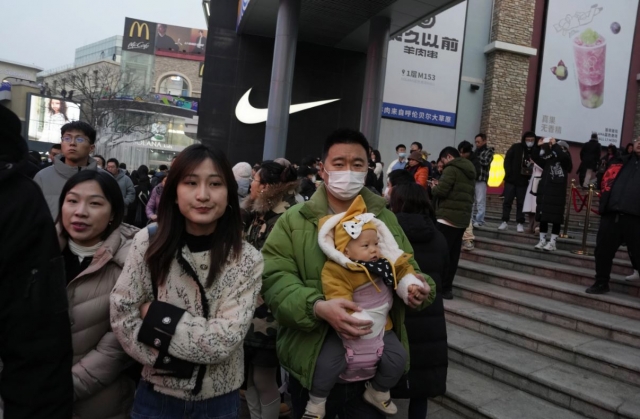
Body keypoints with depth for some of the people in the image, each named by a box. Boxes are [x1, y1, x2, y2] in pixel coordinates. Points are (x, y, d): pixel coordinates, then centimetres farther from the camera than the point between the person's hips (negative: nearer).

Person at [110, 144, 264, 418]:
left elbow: (224, 339, -20)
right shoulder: (148, 242, -9)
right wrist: (171, 361, -18)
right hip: (157, 393, 1)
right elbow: (122, 316, -10)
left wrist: (155, 315, -19)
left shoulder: (247, 259, -13)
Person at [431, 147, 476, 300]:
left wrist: (434, 187, 5)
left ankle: (441, 287, -2)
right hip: (462, 218, 9)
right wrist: (440, 186, 16)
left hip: (448, 217, -9)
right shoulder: (470, 172, 19)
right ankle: (446, 287, 12)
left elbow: (441, 192, -17)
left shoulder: (451, 169, -9)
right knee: (453, 255, 8)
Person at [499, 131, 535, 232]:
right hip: (511, 179, 0)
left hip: (523, 182, 0)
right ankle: (505, 221, 9)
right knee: (507, 201, 3)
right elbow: (507, 160, -1)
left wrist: (531, 175, -15)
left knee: (521, 203, 5)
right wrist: (508, 173, -10)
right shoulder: (516, 147, 0)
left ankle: (520, 223, 10)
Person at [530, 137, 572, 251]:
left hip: (557, 194, -4)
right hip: (544, 192, 5)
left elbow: (563, 155, -22)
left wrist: (554, 145, -17)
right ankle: (542, 240, 15)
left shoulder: (565, 161, 0)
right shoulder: (548, 160, 12)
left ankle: (552, 242, 4)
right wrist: (537, 146, -3)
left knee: (556, 219, -1)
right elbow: (534, 157, 10)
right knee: (542, 217, 7)